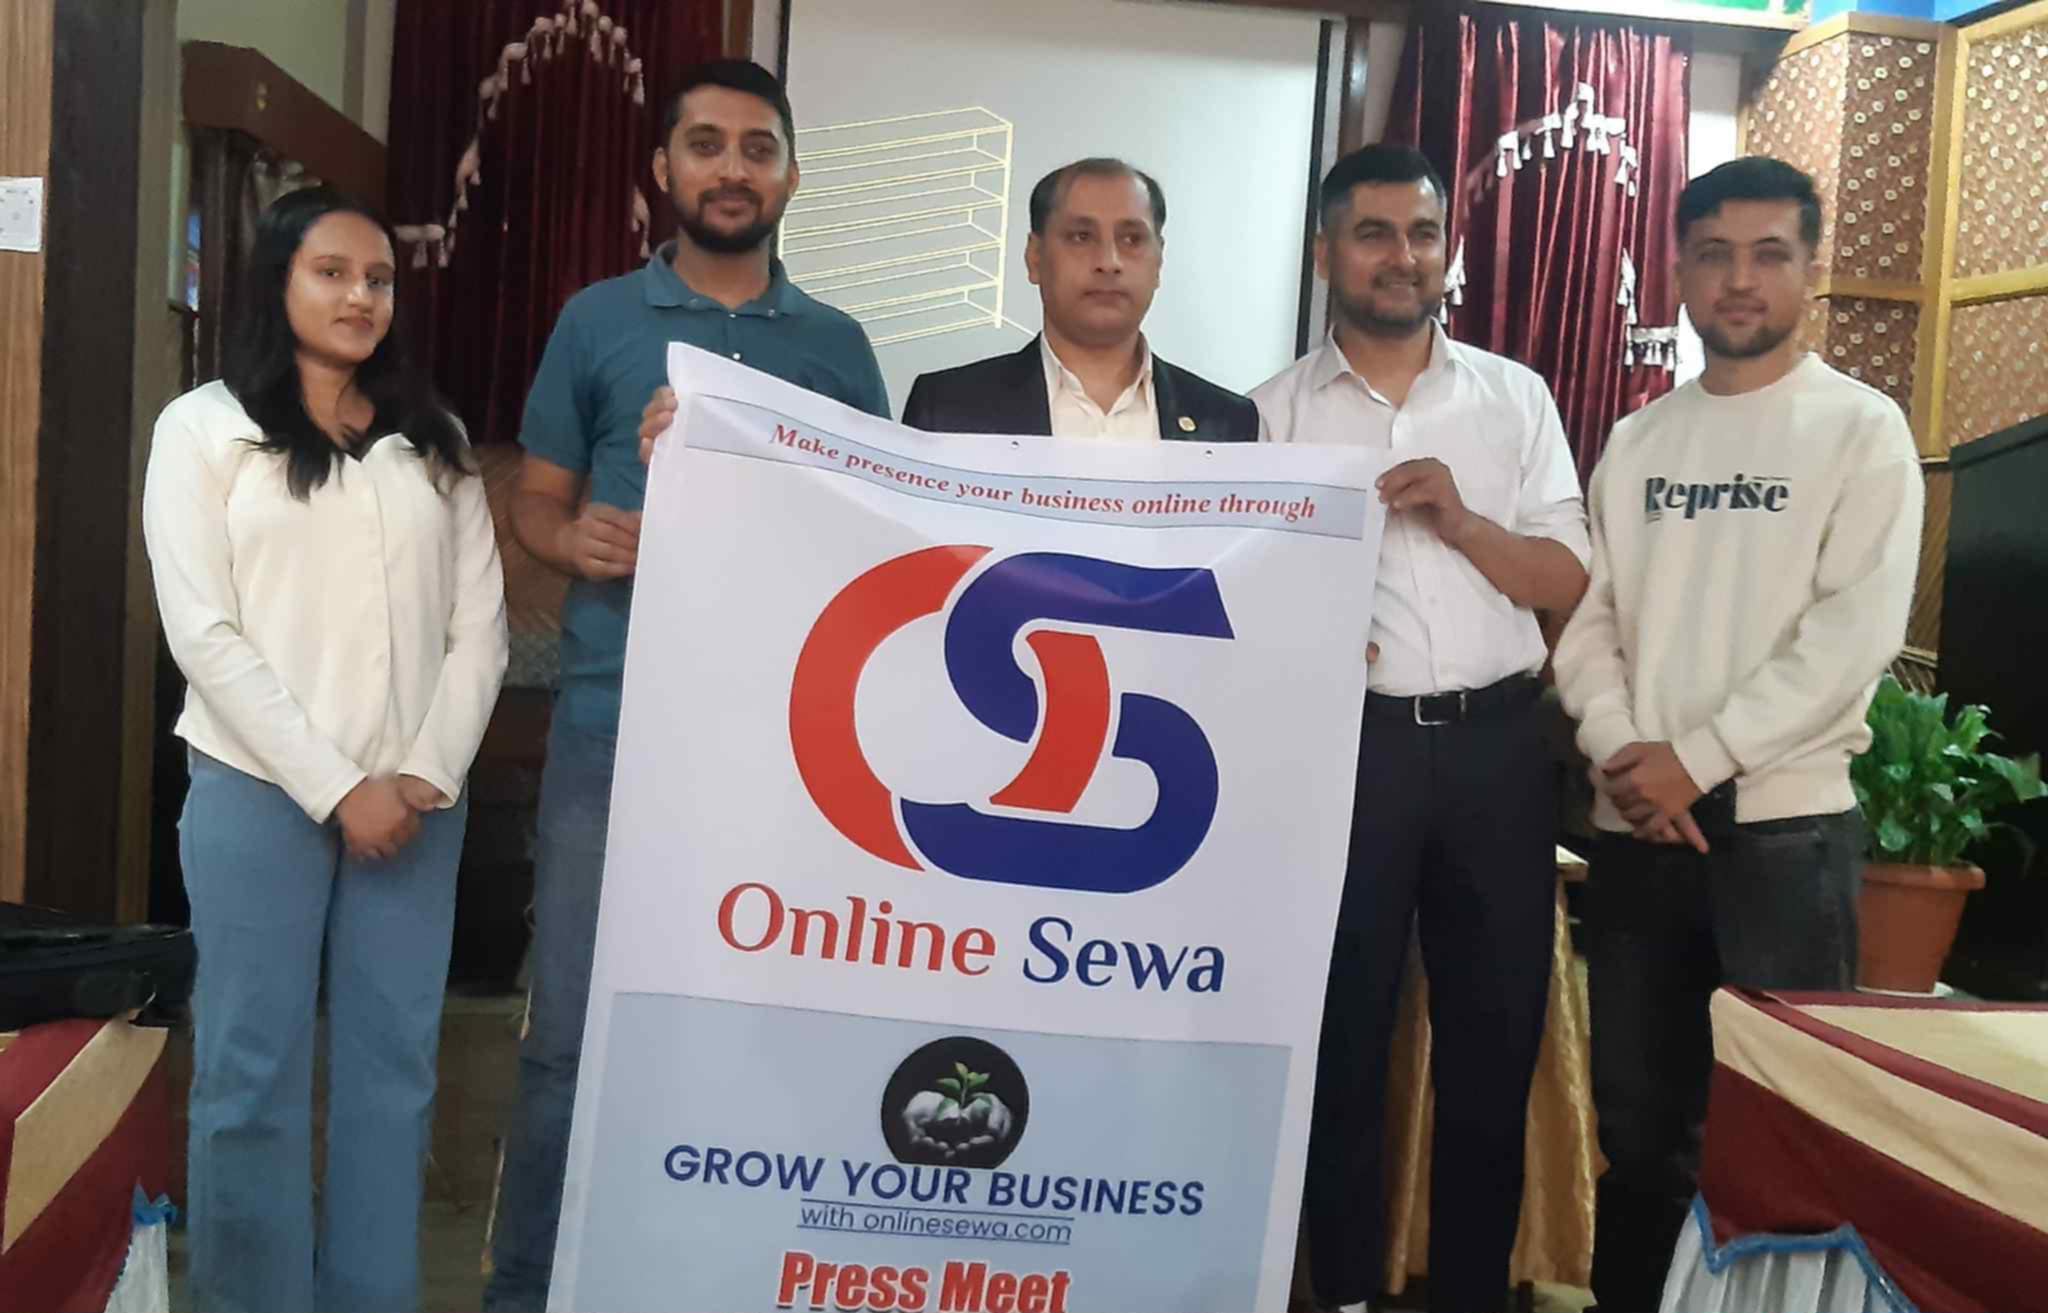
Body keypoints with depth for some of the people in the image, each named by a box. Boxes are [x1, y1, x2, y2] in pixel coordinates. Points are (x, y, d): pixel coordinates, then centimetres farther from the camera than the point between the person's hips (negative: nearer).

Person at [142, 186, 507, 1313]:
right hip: (260, 790, -3)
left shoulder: (434, 441, 13)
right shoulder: (205, 426, 4)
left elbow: (480, 623, 7)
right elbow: (203, 633, -5)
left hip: (415, 801, 3)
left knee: (392, 1068, 7)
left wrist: (428, 773, -6)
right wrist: (333, 786, -11)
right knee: (253, 1072, 1)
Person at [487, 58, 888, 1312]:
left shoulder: (837, 345, 9)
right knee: (573, 1025, 4)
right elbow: (536, 498, 8)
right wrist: (576, 539, -14)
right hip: (617, 720, -1)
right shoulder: (598, 322, 6)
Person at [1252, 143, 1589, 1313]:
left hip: (1497, 742, 2)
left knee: (1496, 1036, 10)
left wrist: (1459, 517, -11)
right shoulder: (1274, 411, 4)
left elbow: (1571, 585, 4)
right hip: (1344, 743, -2)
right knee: (1344, 1036, 9)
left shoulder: (1515, 397, 9)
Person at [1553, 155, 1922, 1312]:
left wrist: (1698, 760, -14)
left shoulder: (1861, 428, 0)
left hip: (1787, 824, -4)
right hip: (1637, 826, 4)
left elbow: (1855, 633, -11)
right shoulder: (1637, 441, 12)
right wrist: (1619, 751, -8)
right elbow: (1586, 619, 8)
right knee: (1638, 1118, 13)